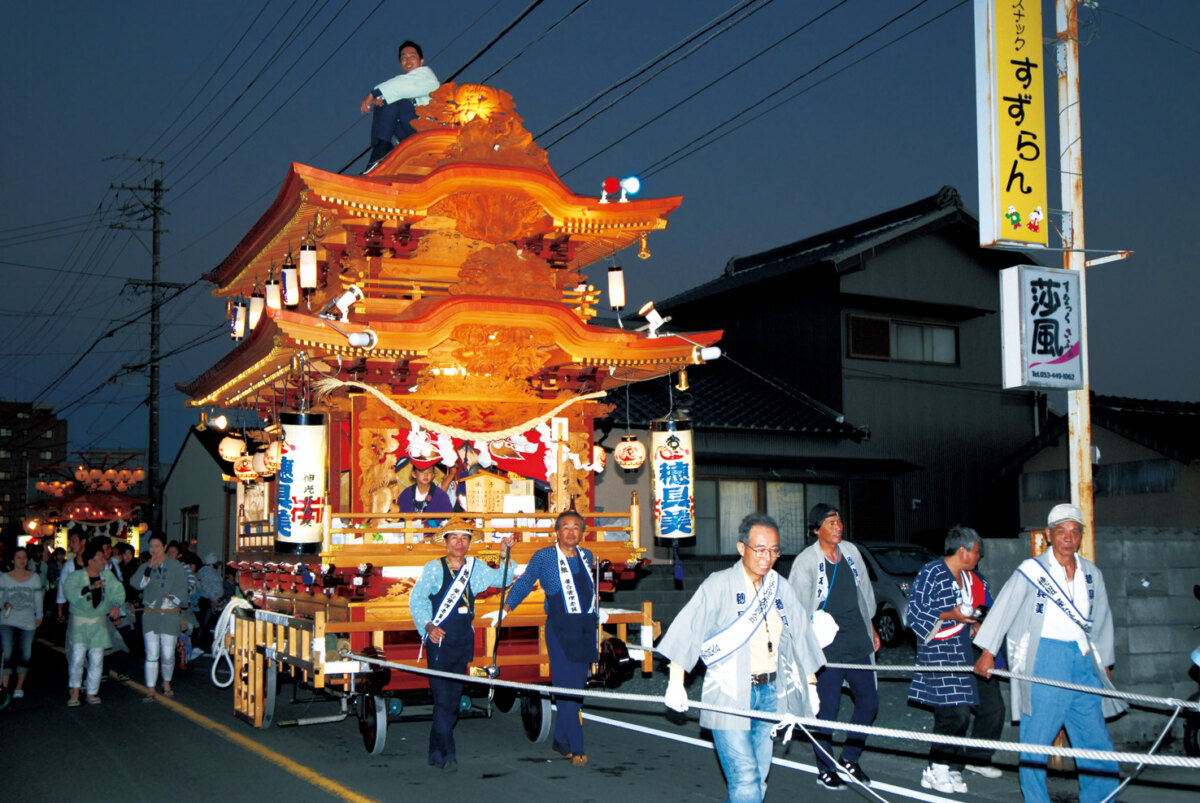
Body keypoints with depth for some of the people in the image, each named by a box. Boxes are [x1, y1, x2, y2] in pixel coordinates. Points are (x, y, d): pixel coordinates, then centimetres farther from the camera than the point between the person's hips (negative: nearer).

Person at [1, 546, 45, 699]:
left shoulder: (34, 578, 8)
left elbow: (38, 599, 10)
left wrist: (39, 616, 5)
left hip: (28, 622, 2)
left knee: (25, 655, 1)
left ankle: (19, 687, 13)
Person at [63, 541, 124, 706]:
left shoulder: (107, 575, 8)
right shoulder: (76, 576, -6)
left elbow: (118, 590, -1)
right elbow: (70, 592, -24)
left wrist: (117, 605, -20)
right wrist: (90, 588, -36)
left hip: (99, 624, 4)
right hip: (79, 622, -4)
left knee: (97, 659, 2)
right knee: (78, 655, -14)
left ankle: (92, 693, 12)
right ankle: (75, 693, -2)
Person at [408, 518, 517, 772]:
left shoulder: (475, 568, 10)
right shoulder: (434, 568, -2)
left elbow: (502, 579, 13)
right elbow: (416, 599, -4)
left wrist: (505, 557, -3)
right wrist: (428, 626, -16)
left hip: (464, 642, 5)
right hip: (439, 640, -5)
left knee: (454, 699, 10)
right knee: (442, 698, -8)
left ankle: (436, 752, 21)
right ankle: (447, 755, -4)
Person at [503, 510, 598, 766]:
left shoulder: (586, 556, 15)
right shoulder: (543, 557, 2)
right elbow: (524, 582, 9)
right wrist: (508, 605, 1)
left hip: (585, 627, 5)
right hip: (560, 627, -5)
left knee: (578, 686, 8)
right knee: (566, 687, -9)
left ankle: (560, 742, 20)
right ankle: (576, 748, -6)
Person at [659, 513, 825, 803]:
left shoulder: (781, 588, 10)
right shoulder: (719, 585, -7)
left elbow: (801, 634, 21)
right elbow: (687, 629, -11)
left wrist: (809, 685, 23)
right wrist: (676, 683, -16)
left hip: (770, 694, 6)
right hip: (730, 697, -6)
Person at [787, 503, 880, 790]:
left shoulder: (851, 551, 8)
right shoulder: (806, 562, -9)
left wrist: (870, 627, 23)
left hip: (859, 644, 6)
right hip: (827, 647, -6)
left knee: (869, 701, 7)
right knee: (827, 709, -1)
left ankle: (849, 759, 24)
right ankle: (826, 770, 14)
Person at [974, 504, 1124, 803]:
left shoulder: (1092, 574, 13)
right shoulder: (1031, 570, -2)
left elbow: (1101, 620, 23)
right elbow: (1003, 609, 1)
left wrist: (1104, 663, 24)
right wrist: (988, 651, 0)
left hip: (1083, 660, 5)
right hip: (1043, 659, -5)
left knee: (1096, 739, 4)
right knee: (1037, 737, -3)